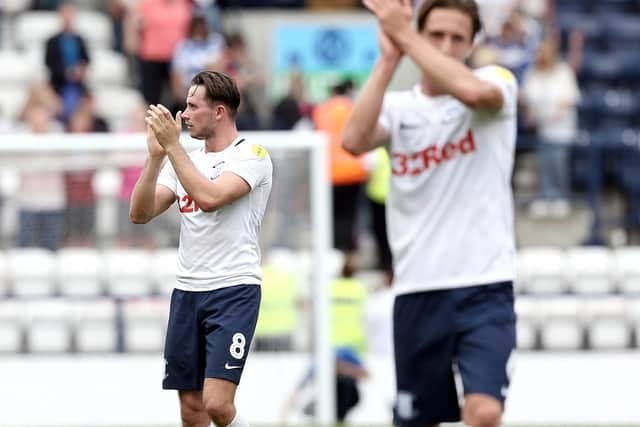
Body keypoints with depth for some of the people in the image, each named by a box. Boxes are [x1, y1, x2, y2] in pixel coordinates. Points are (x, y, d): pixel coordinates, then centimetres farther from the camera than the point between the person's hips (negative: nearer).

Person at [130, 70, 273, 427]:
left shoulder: (252, 155, -5)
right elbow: (140, 214, 6)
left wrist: (172, 145, -17)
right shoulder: (184, 160, 16)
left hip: (234, 290, -7)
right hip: (187, 291, 7)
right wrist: (156, 155, -4)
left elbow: (209, 197, -22)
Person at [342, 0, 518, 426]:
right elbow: (354, 140, -14)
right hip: (418, 291, 3)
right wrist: (389, 58, -15)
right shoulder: (397, 107, 8)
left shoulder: (496, 81, 2)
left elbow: (470, 90, -24)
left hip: (485, 284, -3)